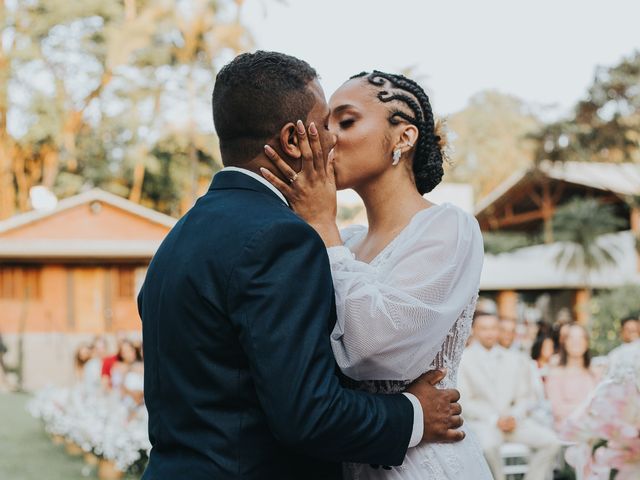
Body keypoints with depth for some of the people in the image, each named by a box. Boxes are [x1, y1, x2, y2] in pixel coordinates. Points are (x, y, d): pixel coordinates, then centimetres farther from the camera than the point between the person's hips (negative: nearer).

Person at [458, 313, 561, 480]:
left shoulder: (515, 360, 17)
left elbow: (527, 397, 15)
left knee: (550, 441, -19)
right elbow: (463, 401, -4)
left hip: (513, 420, 4)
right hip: (481, 421, -4)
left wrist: (514, 417, -6)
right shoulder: (462, 360, 2)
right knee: (488, 445, -37)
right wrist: (495, 419, -13)